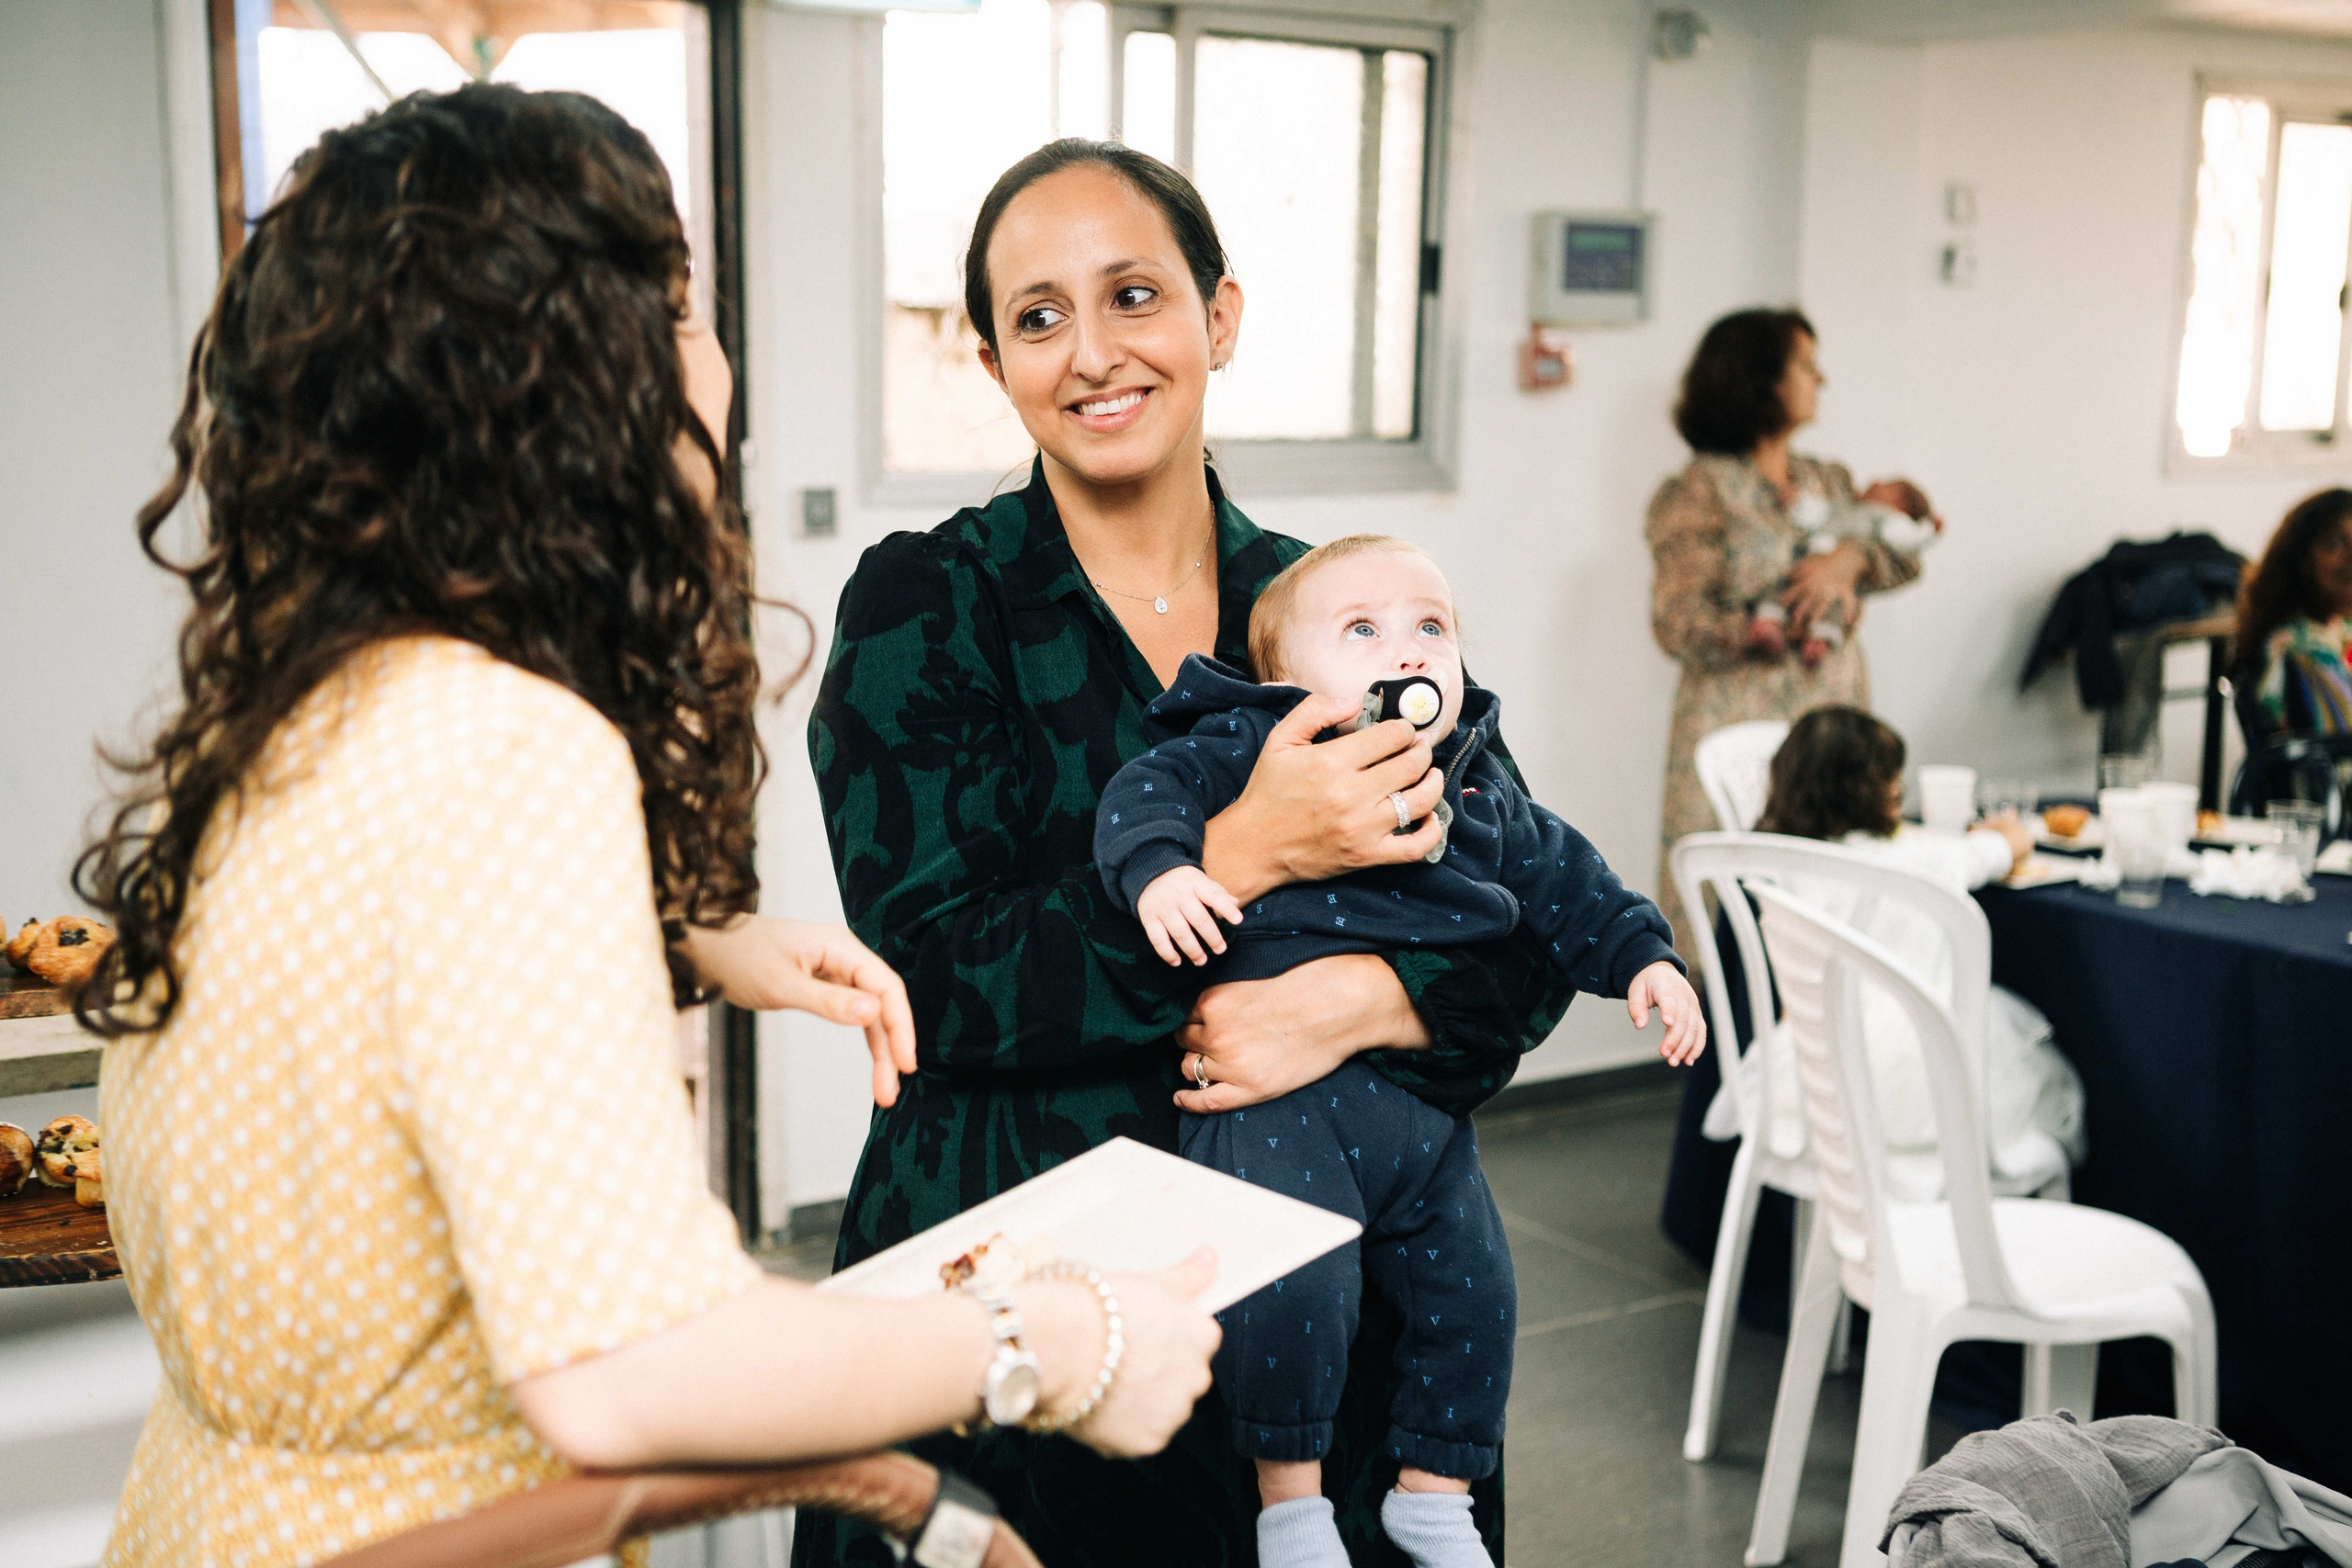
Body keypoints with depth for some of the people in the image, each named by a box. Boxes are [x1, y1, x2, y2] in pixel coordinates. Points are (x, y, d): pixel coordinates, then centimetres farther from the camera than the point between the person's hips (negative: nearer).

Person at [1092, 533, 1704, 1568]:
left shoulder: (1485, 794, 16)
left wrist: (1644, 959, 11)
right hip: (1282, 1100, -6)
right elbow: (1153, 787, -11)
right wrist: (1158, 866, -30)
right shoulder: (1253, 743, -1)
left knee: (1472, 1294, 13)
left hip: (1428, 1110, 6)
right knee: (1293, 1288, -20)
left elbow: (1568, 890, 22)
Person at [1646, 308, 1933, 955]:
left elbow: (1907, 552, 7)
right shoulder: (1697, 494, -5)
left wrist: (1849, 557, -13)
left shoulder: (1829, 482, 17)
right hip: (1741, 729, -6)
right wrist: (1787, 631, -15)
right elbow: (1679, 625, -12)